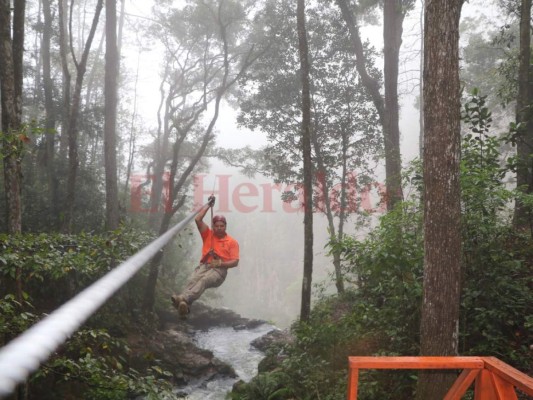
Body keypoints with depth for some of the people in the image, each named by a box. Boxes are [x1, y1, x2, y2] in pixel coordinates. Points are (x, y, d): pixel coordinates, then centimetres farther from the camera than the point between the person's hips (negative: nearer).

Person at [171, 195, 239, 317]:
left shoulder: (232, 242, 9)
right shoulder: (208, 234, 18)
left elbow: (235, 262, 1)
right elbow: (197, 219, 8)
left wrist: (220, 263, -14)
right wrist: (209, 204, 13)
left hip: (219, 270, -3)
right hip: (204, 266, 3)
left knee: (204, 280, -38)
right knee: (193, 280, -35)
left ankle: (183, 299, -64)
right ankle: (185, 305, -62)